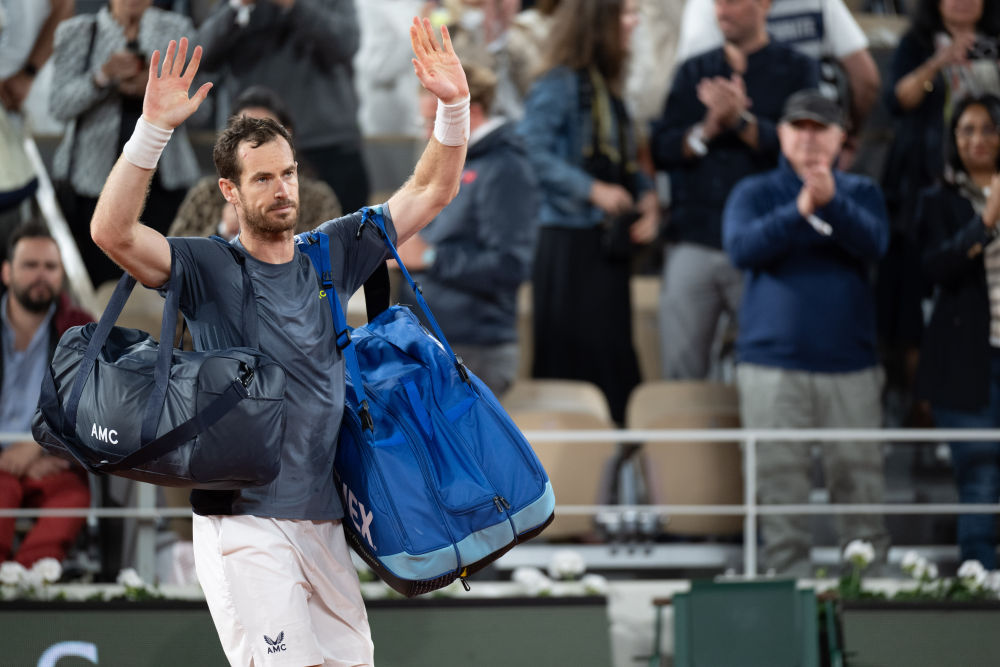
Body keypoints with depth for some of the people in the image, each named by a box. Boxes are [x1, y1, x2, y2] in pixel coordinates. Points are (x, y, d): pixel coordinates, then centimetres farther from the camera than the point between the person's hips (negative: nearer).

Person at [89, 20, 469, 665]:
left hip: (322, 521, 6)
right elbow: (112, 231, -22)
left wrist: (454, 106, -3)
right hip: (244, 522, -6)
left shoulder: (332, 253, 9)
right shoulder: (209, 267, -5)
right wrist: (154, 127, -30)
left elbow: (431, 192, 12)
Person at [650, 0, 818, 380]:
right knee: (680, 374, 0)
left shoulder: (796, 71, 6)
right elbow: (661, 149, 7)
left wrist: (740, 121, -14)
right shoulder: (693, 73, 16)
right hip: (693, 241, 3)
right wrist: (708, 128, -10)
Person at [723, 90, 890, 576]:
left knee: (860, 476, -3)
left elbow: (873, 244, -8)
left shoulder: (860, 193, 12)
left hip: (850, 363, 1)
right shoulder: (755, 194, 10)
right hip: (773, 363, -1)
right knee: (780, 481, -3)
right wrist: (799, 212, -22)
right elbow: (741, 248, -9)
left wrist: (831, 203, -25)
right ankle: (788, 579, 1)